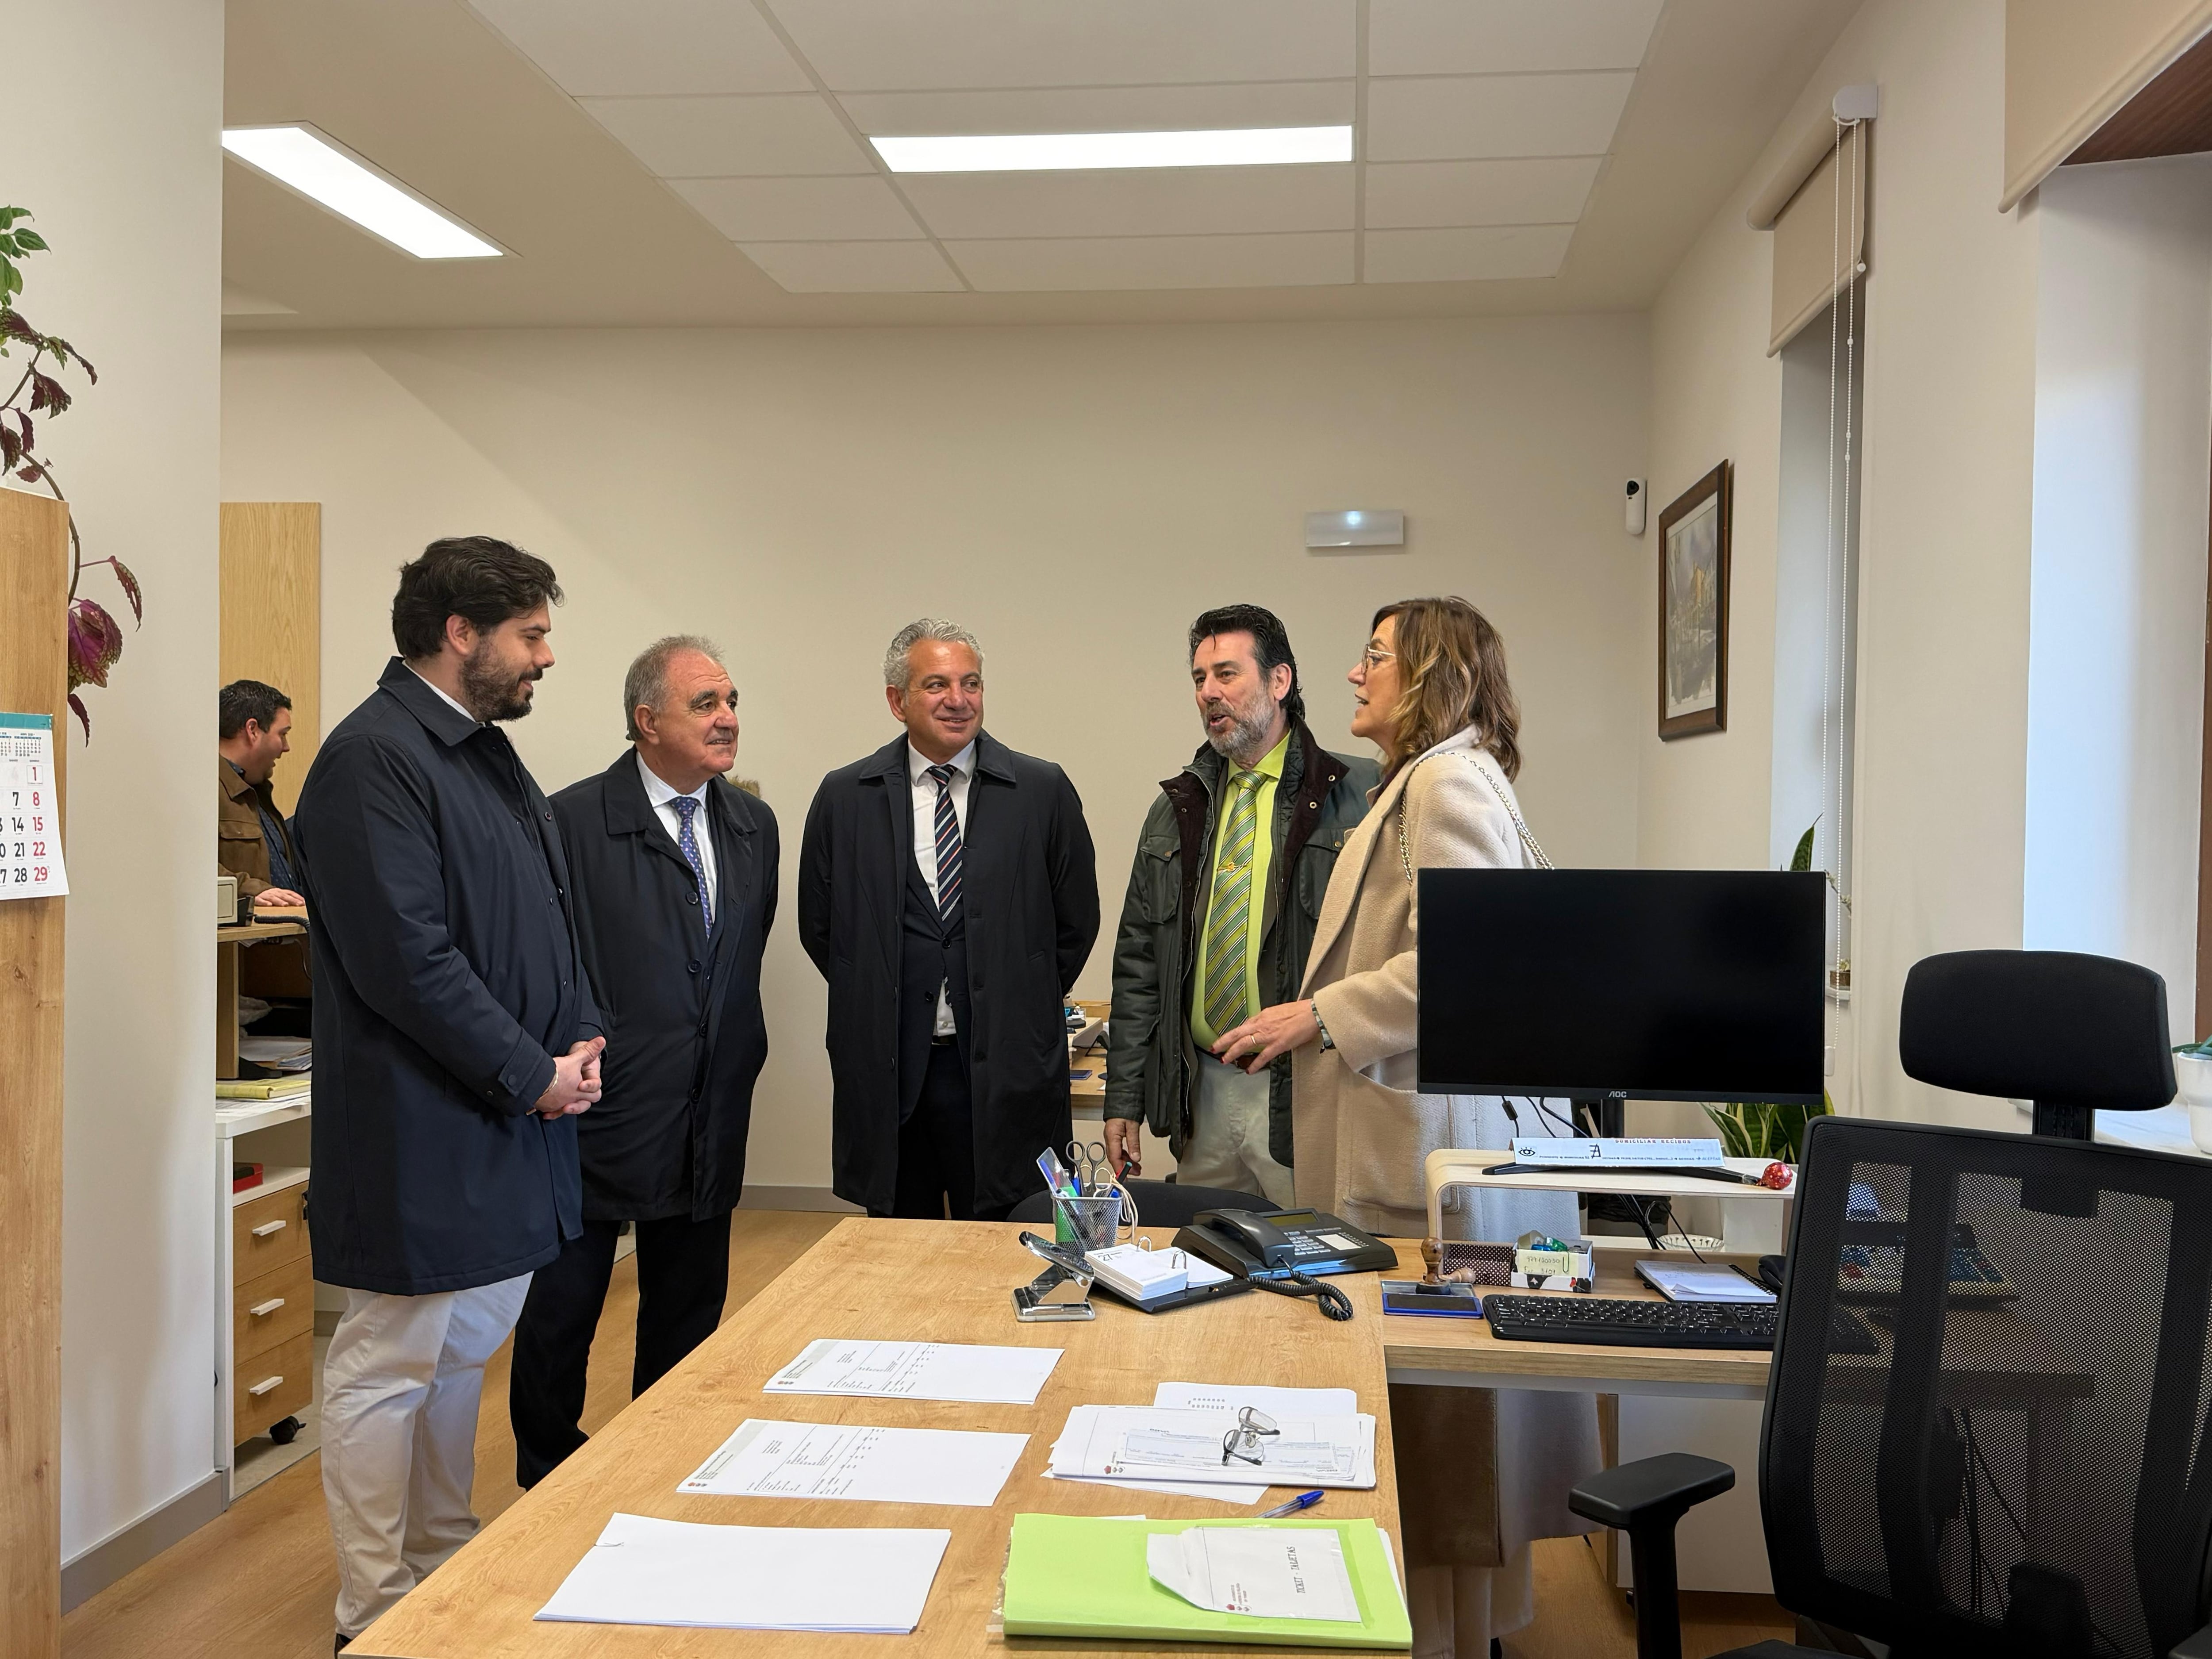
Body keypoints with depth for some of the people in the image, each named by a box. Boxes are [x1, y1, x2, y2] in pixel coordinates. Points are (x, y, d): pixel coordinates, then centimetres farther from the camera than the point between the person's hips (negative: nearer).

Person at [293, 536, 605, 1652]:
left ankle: (446, 1570, 34)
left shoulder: (488, 753, 14)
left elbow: (548, 919, 19)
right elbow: (406, 960, -23)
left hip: (508, 1121, 10)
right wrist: (531, 1074, -16)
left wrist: (581, 1036, 3)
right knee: (386, 1371, 4)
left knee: (463, 1359, 19)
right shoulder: (374, 758, -16)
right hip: (420, 1136, -10)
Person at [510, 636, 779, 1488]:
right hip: (599, 1115, -5)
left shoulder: (753, 826, 8)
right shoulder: (574, 821, -12)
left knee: (688, 1317, 16)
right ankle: (548, 1483, 29)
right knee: (560, 1316, 8)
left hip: (710, 1122, 6)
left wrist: (739, 1059, 13)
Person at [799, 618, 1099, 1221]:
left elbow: (1076, 922, 7)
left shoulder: (1043, 791, 0)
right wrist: (874, 1004, 7)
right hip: (885, 1074, 1)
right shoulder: (845, 797, 3)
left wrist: (1025, 1009, 6)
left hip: (1004, 1074, -1)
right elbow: (818, 926, 11)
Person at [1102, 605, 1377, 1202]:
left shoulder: (1359, 798, -3)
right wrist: (1124, 1097, 9)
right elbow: (1138, 963, 13)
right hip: (1203, 1093, 4)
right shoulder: (1177, 810, 12)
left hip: (1306, 1096, -4)